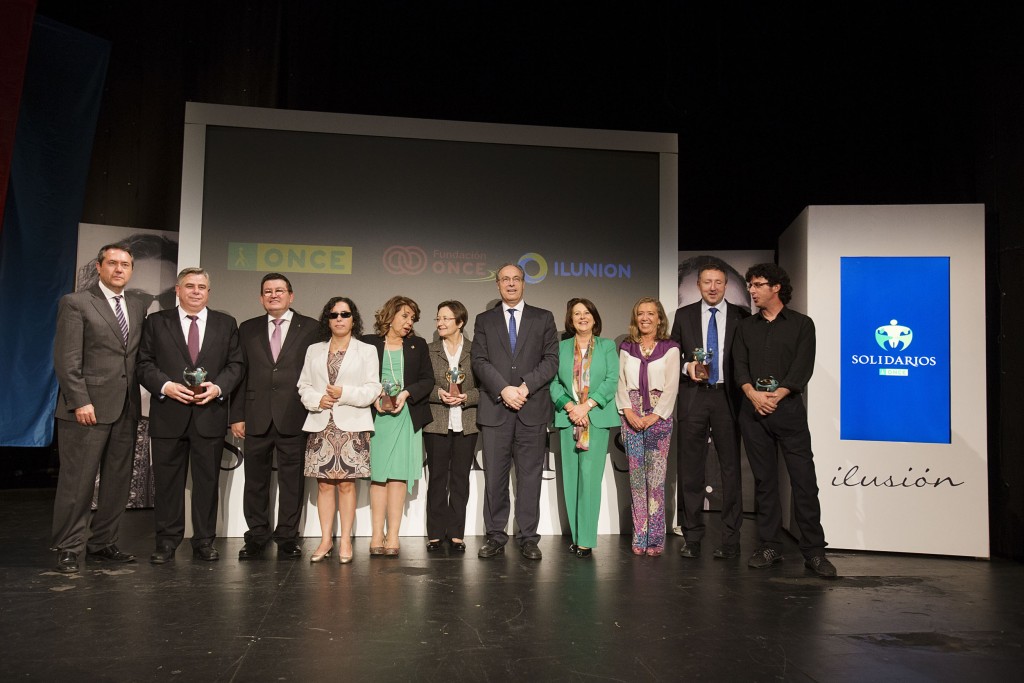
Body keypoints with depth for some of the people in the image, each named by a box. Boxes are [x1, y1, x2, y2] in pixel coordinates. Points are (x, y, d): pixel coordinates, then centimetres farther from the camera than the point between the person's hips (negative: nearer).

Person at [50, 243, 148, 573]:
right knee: (77, 482, 0)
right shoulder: (76, 303, -1)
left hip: (126, 409, 6)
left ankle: (102, 542, 21)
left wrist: (139, 399, 5)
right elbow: (67, 359, -8)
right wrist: (80, 401, -15)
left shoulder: (138, 309, 15)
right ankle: (69, 549, 11)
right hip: (88, 407, -6)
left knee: (118, 482, 10)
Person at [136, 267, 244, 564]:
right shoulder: (156, 322, 8)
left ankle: (204, 541, 15)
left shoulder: (226, 324, 10)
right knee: (168, 480, 5)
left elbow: (235, 365, 7)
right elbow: (144, 364, 3)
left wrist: (218, 387, -11)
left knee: (207, 480, 6)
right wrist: (166, 386, -14)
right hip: (169, 416, 0)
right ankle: (167, 542, 15)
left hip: (210, 415, 1)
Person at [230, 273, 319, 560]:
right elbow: (240, 374, 9)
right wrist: (237, 415, 3)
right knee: (256, 479, 7)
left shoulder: (310, 328, 5)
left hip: (294, 418, -2)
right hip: (257, 418, 2)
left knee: (292, 480, 3)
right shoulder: (248, 329, 13)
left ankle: (287, 538, 14)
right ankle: (256, 538, 18)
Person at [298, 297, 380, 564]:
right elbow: (303, 386, 11)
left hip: (352, 425, -2)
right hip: (321, 424, 2)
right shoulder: (314, 351, 16)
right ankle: (325, 540, 9)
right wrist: (317, 399, -9)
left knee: (346, 483, -2)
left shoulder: (366, 351, 8)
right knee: (324, 484, 2)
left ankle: (345, 540, 4)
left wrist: (345, 393, -14)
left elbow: (373, 389, 0)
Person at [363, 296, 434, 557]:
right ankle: (377, 535, -1)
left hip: (406, 416, 1)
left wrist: (406, 393, -8)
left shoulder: (418, 345, 15)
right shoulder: (368, 343, 8)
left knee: (397, 475, -4)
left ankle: (392, 536, -4)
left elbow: (427, 379, 8)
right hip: (377, 416, -1)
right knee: (378, 475, -3)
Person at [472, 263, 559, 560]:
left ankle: (528, 538, 9)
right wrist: (503, 389, -12)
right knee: (494, 476, 2)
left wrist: (525, 387, -11)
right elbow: (479, 361, 2)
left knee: (530, 475, 2)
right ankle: (496, 536, 11)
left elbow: (551, 359, 2)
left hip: (533, 409, 0)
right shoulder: (484, 320, 13)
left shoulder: (543, 318, 11)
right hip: (495, 409, 1)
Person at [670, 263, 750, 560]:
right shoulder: (684, 315, 9)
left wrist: (746, 395, -8)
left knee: (731, 466, 1)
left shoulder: (740, 316, 6)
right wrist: (687, 367, -9)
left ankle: (730, 539, 9)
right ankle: (692, 537, 14)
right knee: (690, 468, 4)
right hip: (693, 397, 1)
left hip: (727, 397, -1)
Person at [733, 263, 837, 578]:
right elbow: (739, 366, 5)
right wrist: (753, 394, -13)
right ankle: (769, 547, 13)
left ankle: (814, 551, 1)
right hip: (753, 410, 3)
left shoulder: (801, 324, 6)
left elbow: (802, 369, -4)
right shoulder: (745, 327, 15)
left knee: (804, 479, -5)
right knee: (764, 480, 6)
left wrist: (775, 396, -14)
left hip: (788, 407, -3)